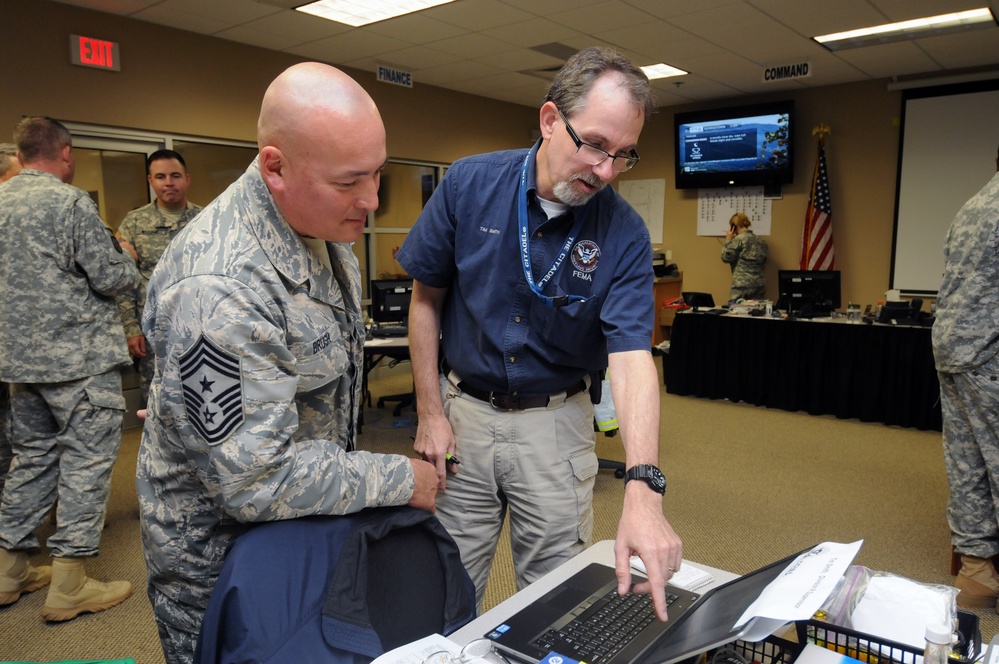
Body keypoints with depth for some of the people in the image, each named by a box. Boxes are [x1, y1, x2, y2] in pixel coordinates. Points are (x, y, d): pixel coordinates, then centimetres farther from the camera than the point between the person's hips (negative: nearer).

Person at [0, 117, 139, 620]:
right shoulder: (70, 202, -13)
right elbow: (110, 279, -14)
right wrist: (127, 261, 7)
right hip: (79, 356, -8)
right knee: (87, 457, -1)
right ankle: (68, 585, 3)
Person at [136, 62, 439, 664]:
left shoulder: (322, 225, -4)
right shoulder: (218, 288, -35)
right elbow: (256, 481, -32)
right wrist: (400, 480, -22)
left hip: (310, 521, 8)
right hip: (220, 548, -7)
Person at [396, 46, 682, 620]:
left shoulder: (624, 234, -13)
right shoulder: (470, 184, -11)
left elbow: (632, 356, -22)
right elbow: (427, 299, -1)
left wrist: (643, 489, -36)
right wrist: (430, 413, -3)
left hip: (556, 422, 0)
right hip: (464, 410, 1)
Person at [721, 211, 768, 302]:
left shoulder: (738, 239, -8)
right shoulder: (762, 241, 14)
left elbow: (726, 257, -6)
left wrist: (728, 240, 4)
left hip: (742, 285, -6)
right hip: (759, 285, 7)